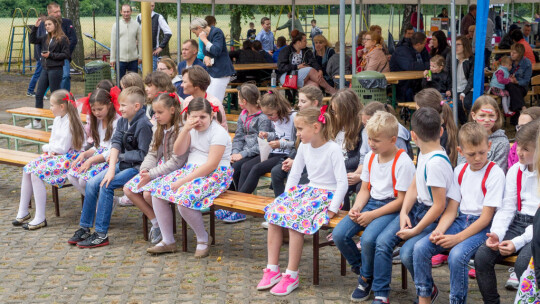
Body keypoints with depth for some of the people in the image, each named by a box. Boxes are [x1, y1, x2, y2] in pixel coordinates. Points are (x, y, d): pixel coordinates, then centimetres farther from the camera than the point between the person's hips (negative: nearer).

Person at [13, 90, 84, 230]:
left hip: (69, 157, -10)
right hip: (55, 155, 10)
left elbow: (62, 148, -20)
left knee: (37, 173, -24)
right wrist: (50, 149, -5)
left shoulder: (69, 123, -19)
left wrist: (47, 147, -3)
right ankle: (23, 212, 8)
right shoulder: (58, 119, 11)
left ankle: (40, 218, -19)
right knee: (27, 169, 2)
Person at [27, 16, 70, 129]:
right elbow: (32, 40, 18)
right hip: (45, 69, 7)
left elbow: (66, 55, -11)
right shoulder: (45, 38, 12)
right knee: (39, 94, 7)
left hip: (55, 69, -7)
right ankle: (37, 121, 13)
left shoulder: (62, 39, -9)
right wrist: (35, 27, 7)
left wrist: (50, 55, -16)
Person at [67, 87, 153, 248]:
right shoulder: (122, 121, 8)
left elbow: (143, 154, -18)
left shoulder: (143, 125, -17)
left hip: (137, 168, -8)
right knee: (92, 183, -3)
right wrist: (111, 168, -17)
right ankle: (84, 229, 5)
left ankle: (101, 234, -17)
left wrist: (120, 157, -7)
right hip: (123, 164, 9)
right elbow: (115, 144, -4)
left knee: (106, 185, -23)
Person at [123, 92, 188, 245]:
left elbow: (176, 162, -21)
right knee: (128, 189, -5)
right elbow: (152, 153, 11)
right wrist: (145, 169, -11)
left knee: (148, 193, -30)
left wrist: (151, 174, -22)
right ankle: (155, 222, 0)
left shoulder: (181, 131, -18)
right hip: (159, 168, 9)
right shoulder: (159, 130, 10)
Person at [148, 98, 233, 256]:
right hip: (190, 170, 8)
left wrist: (184, 181, -21)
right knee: (157, 191, -8)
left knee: (184, 199, -32)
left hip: (215, 176, -8)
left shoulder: (218, 133, -14)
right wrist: (185, 130, -15)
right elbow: (178, 152, 0)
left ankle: (203, 239, -7)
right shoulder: (192, 129, 9)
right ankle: (168, 241, 0)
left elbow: (211, 165, -21)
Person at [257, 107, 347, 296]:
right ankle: (272, 270, -11)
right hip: (308, 190, 7)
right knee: (273, 213, -15)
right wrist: (287, 196, 4)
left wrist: (333, 209, -21)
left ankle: (292, 276, -21)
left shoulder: (333, 149, -15)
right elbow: (294, 175, 16)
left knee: (295, 219, -30)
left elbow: (342, 183, -17)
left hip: (327, 195, -7)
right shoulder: (304, 146, 6)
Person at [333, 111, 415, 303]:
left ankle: (366, 278, -1)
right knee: (339, 234, -13)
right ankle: (361, 270, 11)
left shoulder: (403, 162, -16)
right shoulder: (370, 157, 7)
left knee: (368, 238, -31)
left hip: (392, 208, -7)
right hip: (371, 202, 7)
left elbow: (402, 200, -16)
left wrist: (373, 215, -19)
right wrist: (356, 208, -7)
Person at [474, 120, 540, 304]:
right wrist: (496, 233, -11)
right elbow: (507, 208, 8)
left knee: (523, 263, -33)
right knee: (482, 256, -17)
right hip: (518, 224, 6)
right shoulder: (515, 170, 9)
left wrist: (518, 242, -22)